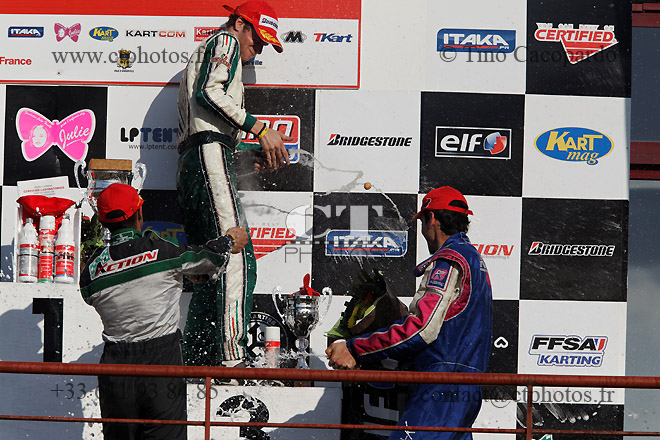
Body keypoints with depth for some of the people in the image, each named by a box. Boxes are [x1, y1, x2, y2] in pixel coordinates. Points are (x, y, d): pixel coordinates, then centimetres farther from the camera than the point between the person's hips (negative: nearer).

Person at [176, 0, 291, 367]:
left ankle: (196, 359, 4)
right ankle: (231, 357, -26)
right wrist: (259, 128, -11)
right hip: (210, 156, -10)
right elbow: (208, 91, -12)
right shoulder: (225, 42, 7)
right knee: (238, 260, -18)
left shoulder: (202, 56, 36)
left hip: (191, 163, 10)